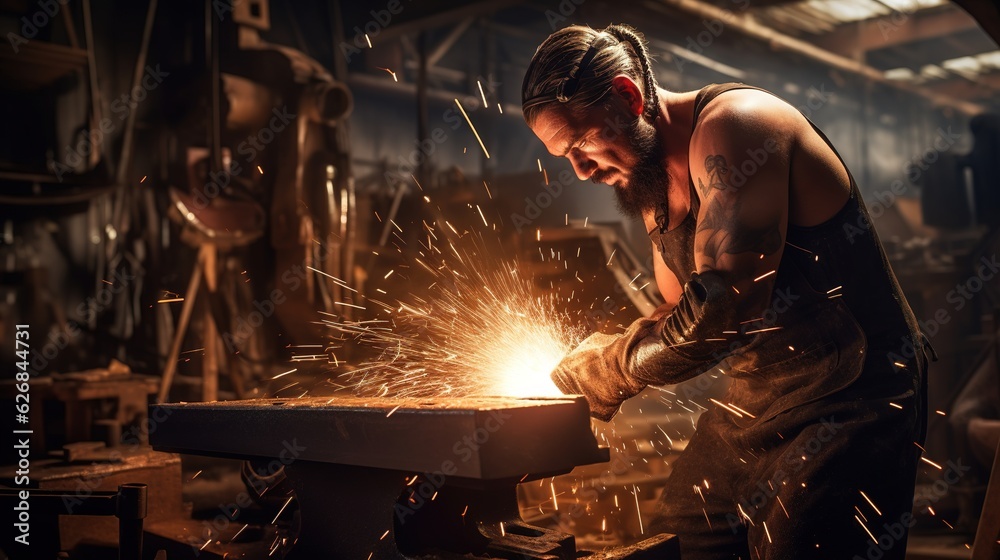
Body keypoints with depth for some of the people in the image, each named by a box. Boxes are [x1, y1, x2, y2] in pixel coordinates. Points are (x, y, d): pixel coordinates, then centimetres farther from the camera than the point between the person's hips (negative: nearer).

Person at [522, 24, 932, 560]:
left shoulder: (734, 123, -22)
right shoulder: (653, 178, 6)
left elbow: (721, 307, -32)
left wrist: (613, 367, -19)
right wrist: (607, 348, -1)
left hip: (850, 396, -8)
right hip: (753, 396, 9)